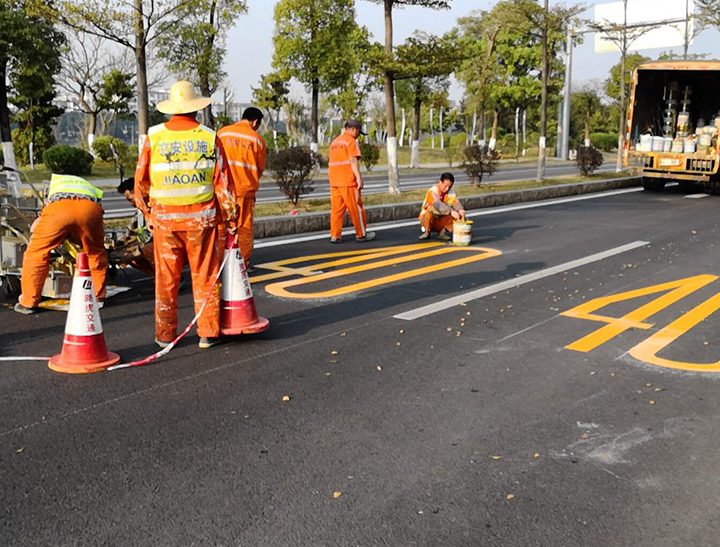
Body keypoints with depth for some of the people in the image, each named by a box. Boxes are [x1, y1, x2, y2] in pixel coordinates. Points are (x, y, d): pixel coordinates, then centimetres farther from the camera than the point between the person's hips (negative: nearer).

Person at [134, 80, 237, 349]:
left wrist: (147, 213, 17)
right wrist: (230, 217, 8)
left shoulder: (154, 137, -2)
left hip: (164, 219, 1)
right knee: (205, 277, 8)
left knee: (166, 278, 10)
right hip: (201, 219, -1)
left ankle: (165, 334, 18)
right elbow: (222, 181, -2)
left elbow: (141, 181, 4)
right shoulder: (209, 138, -3)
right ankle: (208, 333, 13)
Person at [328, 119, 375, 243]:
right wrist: (359, 178, -19)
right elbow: (353, 160, -16)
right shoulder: (351, 141, -5)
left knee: (336, 208, 6)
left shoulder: (335, 142, 20)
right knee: (356, 208, 2)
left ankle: (335, 236, 3)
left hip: (334, 181, 8)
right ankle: (361, 234, 10)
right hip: (348, 181, -8)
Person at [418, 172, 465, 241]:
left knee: (458, 215, -17)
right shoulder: (432, 191, -22)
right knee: (429, 213, -37)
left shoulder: (451, 193, -3)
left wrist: (460, 209, -42)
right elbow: (438, 204, -39)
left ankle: (442, 232, -1)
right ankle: (427, 232, -9)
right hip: (428, 219, -4)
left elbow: (456, 203, -18)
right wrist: (451, 211, -53)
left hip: (441, 222, 5)